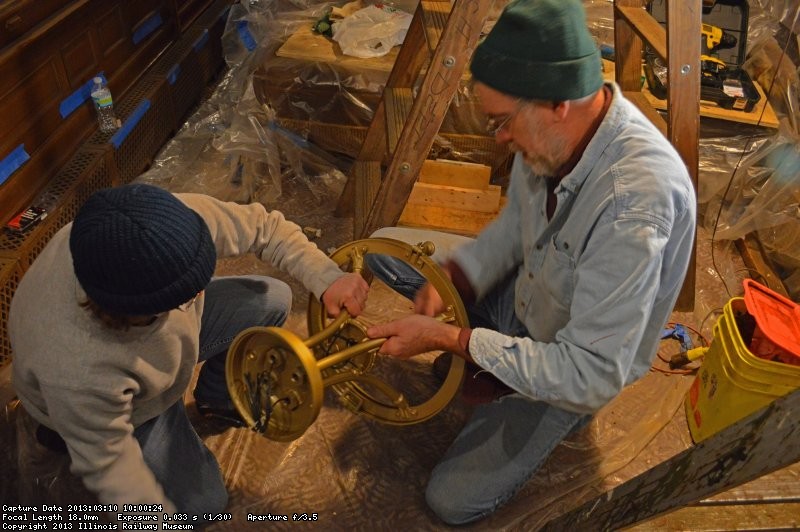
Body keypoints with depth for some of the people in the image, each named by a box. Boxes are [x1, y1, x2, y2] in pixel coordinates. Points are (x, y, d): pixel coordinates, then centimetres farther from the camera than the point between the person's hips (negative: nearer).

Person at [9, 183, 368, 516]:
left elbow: (264, 226, -20)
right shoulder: (80, 372, -45)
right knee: (203, 503, 3)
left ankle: (216, 398, 23)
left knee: (271, 301, -3)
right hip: (102, 409, -4)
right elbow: (106, 462, -27)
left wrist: (327, 278, -29)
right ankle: (67, 432, 20)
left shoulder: (174, 219, -36)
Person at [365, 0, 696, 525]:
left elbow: (590, 377, -36)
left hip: (577, 368, -6)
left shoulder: (634, 203, -40)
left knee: (453, 500, -5)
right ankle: (487, 346, 9)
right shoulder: (561, 130, -18)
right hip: (524, 294, 7)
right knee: (385, 246, 5)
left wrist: (447, 337, -33)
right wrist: (450, 280, -15)